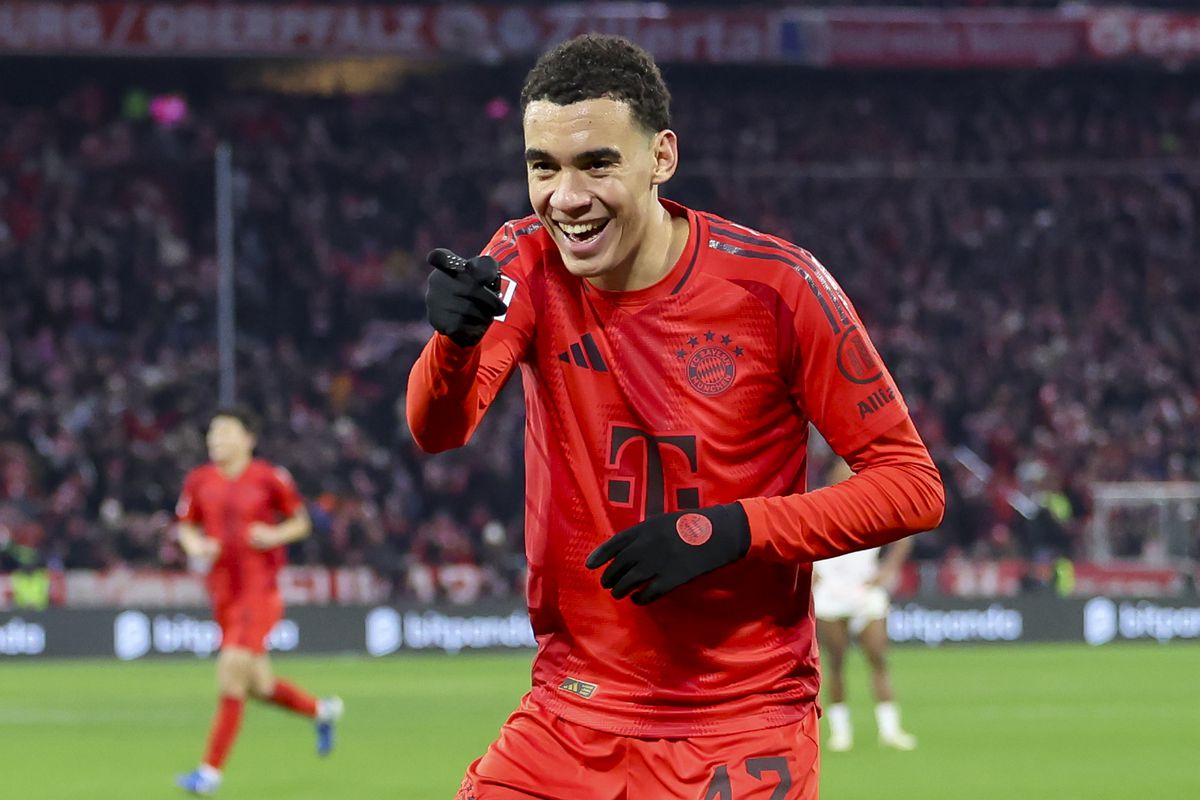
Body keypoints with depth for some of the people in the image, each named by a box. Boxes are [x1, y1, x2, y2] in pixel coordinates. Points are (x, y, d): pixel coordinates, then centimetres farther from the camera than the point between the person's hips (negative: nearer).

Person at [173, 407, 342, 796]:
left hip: (260, 592, -5)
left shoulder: (270, 479, -5)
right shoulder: (199, 482, 5)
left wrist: (276, 535, -14)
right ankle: (321, 710, 41)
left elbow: (301, 522, 6)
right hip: (223, 593, 5)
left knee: (231, 673, -16)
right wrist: (195, 546, -6)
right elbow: (186, 527, 16)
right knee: (258, 686, 12)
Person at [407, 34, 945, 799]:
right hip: (571, 720, 3)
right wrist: (456, 338, -39)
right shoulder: (529, 264, -2)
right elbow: (437, 430, -17)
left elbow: (912, 486, -9)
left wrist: (730, 530, -20)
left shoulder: (776, 285, -11)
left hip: (745, 730, -3)